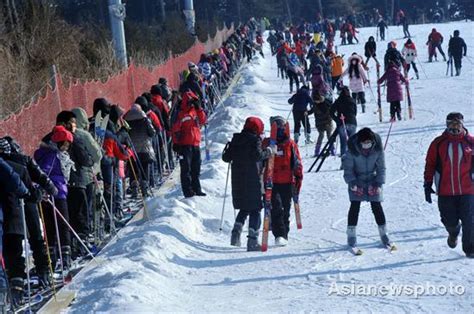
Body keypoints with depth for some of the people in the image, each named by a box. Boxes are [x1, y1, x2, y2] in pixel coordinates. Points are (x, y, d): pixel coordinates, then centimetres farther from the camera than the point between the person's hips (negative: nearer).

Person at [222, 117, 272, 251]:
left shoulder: (235, 140, 10)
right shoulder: (255, 140, -7)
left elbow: (226, 157, 12)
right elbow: (257, 155, -22)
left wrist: (228, 148, 32)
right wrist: (268, 152, -6)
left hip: (237, 180, 6)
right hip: (253, 180, -6)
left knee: (244, 209, 20)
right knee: (255, 210, -1)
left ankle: (236, 233, 6)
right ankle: (252, 241, -9)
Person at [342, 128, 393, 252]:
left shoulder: (377, 149, -15)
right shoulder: (352, 151, -20)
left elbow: (381, 167, -5)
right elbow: (348, 168, -11)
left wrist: (378, 184, -13)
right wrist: (353, 184, -21)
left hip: (372, 181, 1)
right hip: (356, 181, -1)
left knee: (377, 207, -2)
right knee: (355, 206, -11)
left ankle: (384, 235, 11)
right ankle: (351, 236, -5)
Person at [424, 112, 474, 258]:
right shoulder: (438, 143, 2)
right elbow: (430, 164, 7)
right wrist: (428, 184, 4)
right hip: (445, 192, 1)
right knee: (450, 221, 4)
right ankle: (453, 233, 39)